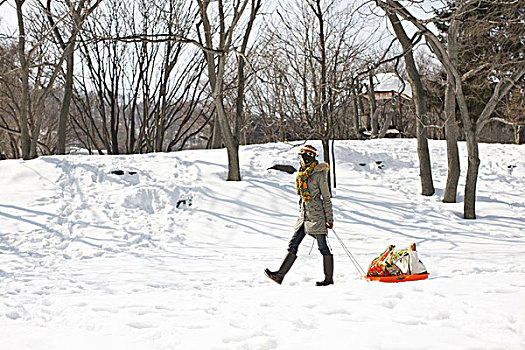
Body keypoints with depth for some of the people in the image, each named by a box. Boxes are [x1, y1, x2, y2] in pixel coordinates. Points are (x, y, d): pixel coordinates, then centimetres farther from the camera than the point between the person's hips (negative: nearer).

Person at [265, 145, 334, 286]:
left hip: (317, 215, -8)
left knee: (322, 247, -4)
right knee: (293, 244, 1)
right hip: (304, 215, 8)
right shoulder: (302, 175, 14)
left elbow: (326, 198, -7)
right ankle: (280, 275, -4)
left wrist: (329, 219, -8)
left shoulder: (319, 175, -9)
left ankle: (329, 279, 2)